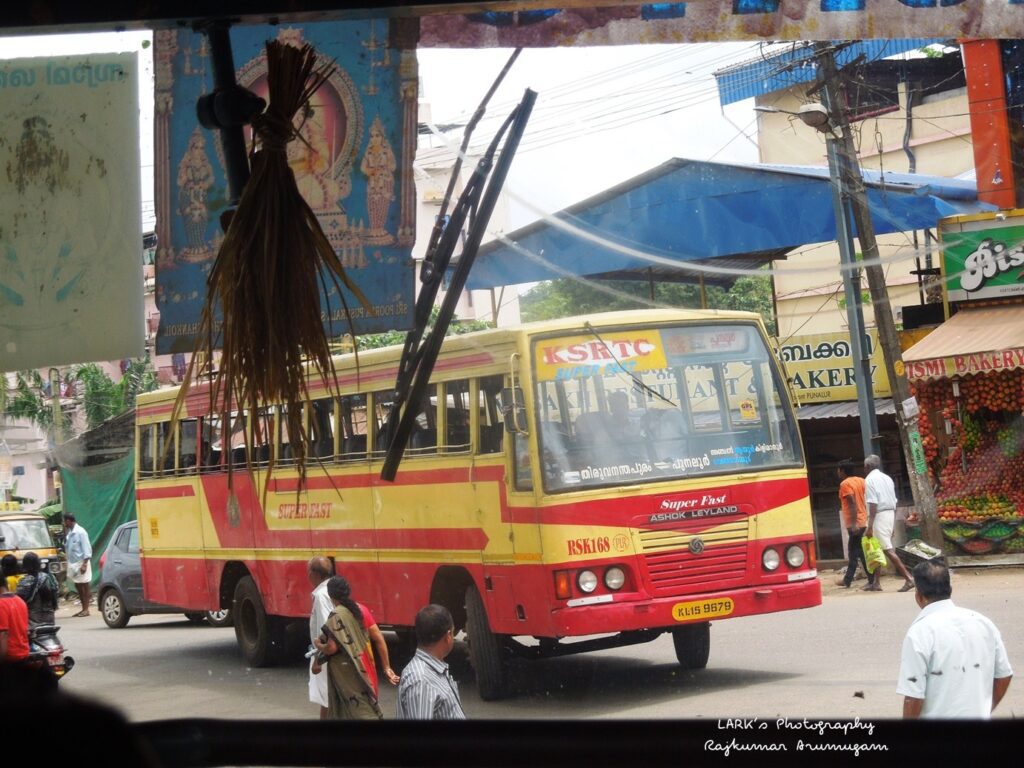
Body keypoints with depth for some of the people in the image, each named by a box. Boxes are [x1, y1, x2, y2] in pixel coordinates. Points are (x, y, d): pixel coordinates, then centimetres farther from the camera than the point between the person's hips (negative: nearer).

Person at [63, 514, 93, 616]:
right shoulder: (70, 532, 11)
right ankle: (83, 609, 17)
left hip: (81, 562, -8)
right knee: (78, 586, 10)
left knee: (84, 585, -2)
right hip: (73, 563, 8)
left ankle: (86, 609, 1)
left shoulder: (80, 532, -13)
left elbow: (86, 548, -15)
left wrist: (84, 564, -19)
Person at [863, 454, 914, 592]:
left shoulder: (870, 479, -9)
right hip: (890, 514, 9)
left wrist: (870, 526, -19)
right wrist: (892, 524, 21)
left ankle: (909, 578, -16)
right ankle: (877, 582, 18)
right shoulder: (887, 478, 14)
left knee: (888, 550, -10)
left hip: (879, 516, -9)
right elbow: (894, 502, 15)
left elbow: (873, 504, -17)